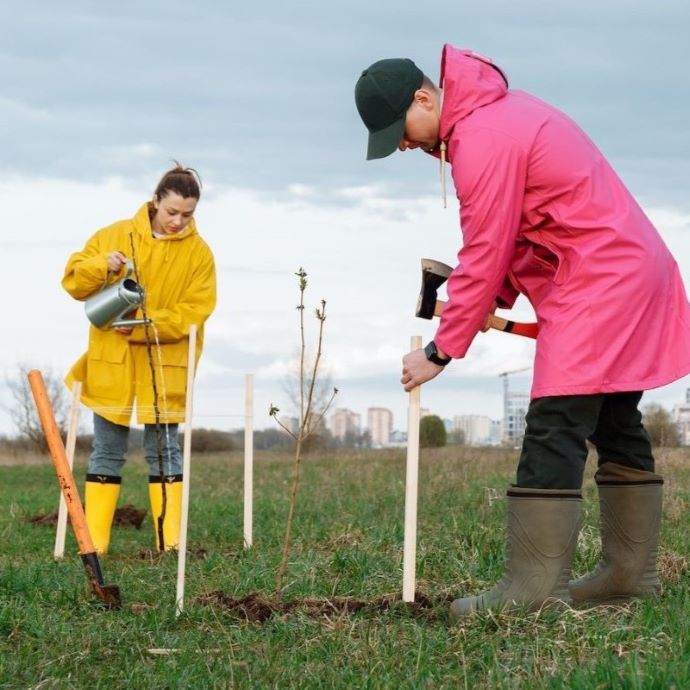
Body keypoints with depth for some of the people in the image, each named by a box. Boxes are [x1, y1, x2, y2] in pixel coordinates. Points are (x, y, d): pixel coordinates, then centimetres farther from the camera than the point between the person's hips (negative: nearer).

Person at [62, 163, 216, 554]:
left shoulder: (199, 253, -1)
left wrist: (142, 324, -19)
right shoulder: (115, 236, 2)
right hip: (111, 364, 1)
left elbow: (193, 313, -9)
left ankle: (170, 542, 4)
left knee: (164, 451, 3)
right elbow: (74, 281, 3)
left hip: (164, 371, -1)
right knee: (107, 453, 5)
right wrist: (101, 266, -18)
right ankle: (94, 543, 6)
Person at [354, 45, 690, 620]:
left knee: (553, 432, -13)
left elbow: (482, 258, -16)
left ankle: (534, 587, -16)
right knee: (616, 425, 13)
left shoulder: (482, 140, -18)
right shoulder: (494, 111, 14)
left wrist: (440, 352, -9)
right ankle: (630, 572, 18)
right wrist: (498, 298, 4)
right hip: (633, 269, 11)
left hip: (598, 284, -11)